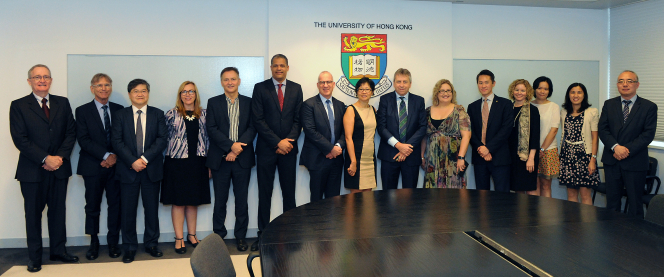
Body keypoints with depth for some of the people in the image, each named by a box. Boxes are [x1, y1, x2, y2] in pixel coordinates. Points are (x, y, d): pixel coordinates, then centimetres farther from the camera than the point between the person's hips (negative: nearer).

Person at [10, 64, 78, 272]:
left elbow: (71, 132, 5)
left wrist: (60, 157, -9)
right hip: (32, 170, -3)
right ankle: (35, 257, 16)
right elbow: (20, 139, -8)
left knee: (58, 212, 10)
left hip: (59, 168, 3)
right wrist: (45, 159, -15)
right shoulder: (18, 105, -1)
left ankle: (58, 251, 22)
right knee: (33, 214, 7)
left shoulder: (62, 103, 9)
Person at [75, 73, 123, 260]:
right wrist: (106, 155, -16)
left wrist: (116, 156, -10)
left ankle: (113, 243, 15)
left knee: (115, 206, 4)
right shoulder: (83, 111, 3)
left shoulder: (119, 110, 10)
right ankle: (93, 243, 18)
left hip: (115, 166, 2)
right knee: (92, 207, 5)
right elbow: (84, 140, -7)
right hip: (93, 167, -2)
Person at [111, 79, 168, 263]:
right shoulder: (120, 115, 6)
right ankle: (129, 247, 14)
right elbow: (116, 142, -2)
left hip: (152, 169, 1)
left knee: (152, 208, 7)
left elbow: (162, 139, -3)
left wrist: (145, 158, -14)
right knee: (128, 210, 3)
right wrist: (132, 161, -14)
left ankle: (151, 243, 21)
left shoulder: (157, 114, 6)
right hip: (128, 169, 0)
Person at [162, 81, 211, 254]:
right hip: (177, 162, -2)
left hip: (197, 162, 3)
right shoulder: (172, 114, 0)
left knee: (194, 200, 11)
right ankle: (179, 238, 10)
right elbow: (165, 138, 2)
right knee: (178, 201, 2)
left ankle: (192, 235, 23)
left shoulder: (203, 114, 7)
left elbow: (207, 138, 8)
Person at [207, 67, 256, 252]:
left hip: (242, 159, 0)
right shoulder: (213, 103, 7)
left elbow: (252, 128, -1)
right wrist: (231, 145, -16)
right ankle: (218, 236, 18)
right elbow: (212, 129, -3)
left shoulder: (249, 103, 8)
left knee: (242, 200, 5)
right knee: (220, 200, 6)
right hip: (220, 159, 0)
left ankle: (240, 237, 16)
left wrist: (237, 149, -13)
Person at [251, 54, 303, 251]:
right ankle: (263, 234, 12)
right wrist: (277, 142, -12)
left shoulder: (296, 88, 10)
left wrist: (288, 141, -9)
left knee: (289, 194, 6)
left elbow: (298, 119, 6)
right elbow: (258, 120, -5)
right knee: (264, 194, 3)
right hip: (266, 149, -2)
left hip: (288, 148, 2)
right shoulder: (260, 88, 2)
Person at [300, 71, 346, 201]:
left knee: (334, 199, 8)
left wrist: (339, 146, -10)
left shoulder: (340, 105, 14)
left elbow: (344, 130, 10)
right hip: (318, 159, -5)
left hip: (336, 158, 5)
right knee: (317, 198, 2)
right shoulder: (309, 105, -4)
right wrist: (330, 148, -14)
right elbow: (310, 131, -13)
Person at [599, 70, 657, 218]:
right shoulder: (609, 104, 8)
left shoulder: (649, 107, 0)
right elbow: (602, 129, 0)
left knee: (635, 203, 5)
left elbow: (648, 134, -7)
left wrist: (628, 150, -17)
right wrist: (615, 147, -16)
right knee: (612, 201, 11)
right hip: (612, 161, 3)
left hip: (635, 162, -3)